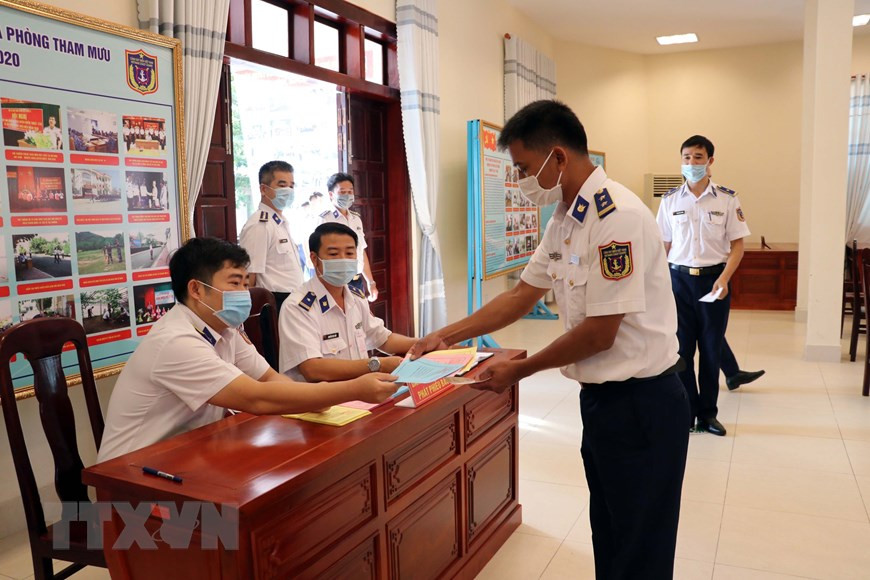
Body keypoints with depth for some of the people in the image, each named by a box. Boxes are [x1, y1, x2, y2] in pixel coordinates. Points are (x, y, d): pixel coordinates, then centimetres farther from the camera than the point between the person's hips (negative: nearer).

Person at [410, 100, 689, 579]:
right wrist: (445, 336, 8)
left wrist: (517, 371, -10)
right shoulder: (565, 220, 7)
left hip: (641, 401, -9)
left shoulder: (617, 216, -22)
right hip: (601, 397, 9)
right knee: (607, 536, 22)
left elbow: (599, 333, -22)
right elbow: (521, 296, 13)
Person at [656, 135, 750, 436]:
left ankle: (707, 414, 22)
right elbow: (663, 245, 6)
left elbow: (737, 244, -1)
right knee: (681, 349, 6)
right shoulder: (670, 200, 2)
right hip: (679, 279, 1)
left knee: (711, 350, 8)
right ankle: (687, 412, 19)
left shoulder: (727, 199, -3)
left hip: (713, 279, -1)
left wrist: (724, 278, -15)